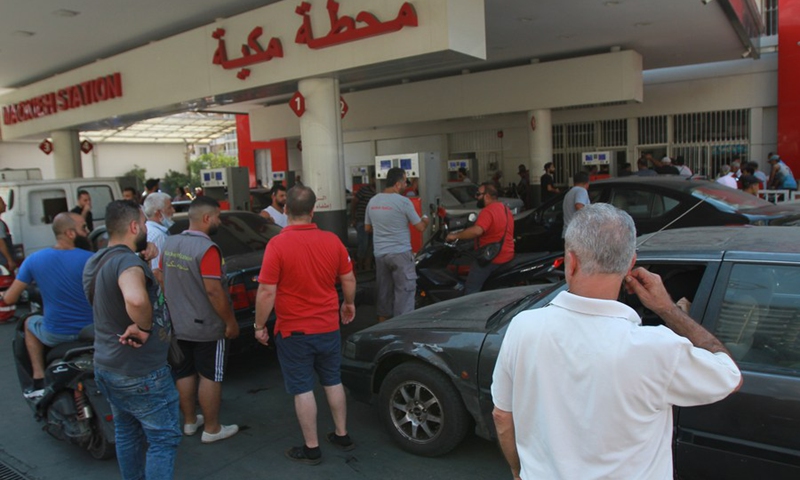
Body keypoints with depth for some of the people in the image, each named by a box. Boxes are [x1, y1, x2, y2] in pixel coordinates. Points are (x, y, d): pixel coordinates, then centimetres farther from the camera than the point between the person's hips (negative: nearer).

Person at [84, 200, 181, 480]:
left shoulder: (94, 263, 6)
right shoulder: (127, 260, -25)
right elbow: (136, 299, -46)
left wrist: (146, 259, 0)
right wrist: (144, 327, -27)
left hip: (106, 367, 9)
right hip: (140, 374, -9)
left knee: (126, 433, 23)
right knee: (164, 439, 4)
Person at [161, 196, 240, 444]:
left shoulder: (169, 243, 3)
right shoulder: (206, 248, -22)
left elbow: (163, 281, 11)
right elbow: (213, 290, -25)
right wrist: (230, 321, -17)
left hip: (178, 325, 8)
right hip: (206, 327, -7)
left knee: (185, 373, 18)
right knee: (210, 376, 5)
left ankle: (189, 421, 32)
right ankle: (212, 429, 15)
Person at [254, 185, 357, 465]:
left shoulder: (277, 245, -18)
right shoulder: (332, 241, -4)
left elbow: (267, 292, -18)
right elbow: (348, 279, 4)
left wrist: (259, 325, -5)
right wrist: (349, 304, 22)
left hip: (294, 331, -4)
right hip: (328, 327, 4)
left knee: (303, 389, 8)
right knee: (333, 382, 19)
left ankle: (311, 449, 19)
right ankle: (342, 436, 31)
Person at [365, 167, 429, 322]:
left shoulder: (372, 202, 6)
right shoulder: (403, 202, -12)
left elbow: (367, 228, 15)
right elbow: (420, 227, -6)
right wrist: (426, 221, 15)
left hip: (380, 253, 6)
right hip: (400, 253, -6)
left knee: (383, 291, 15)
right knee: (405, 290, 0)